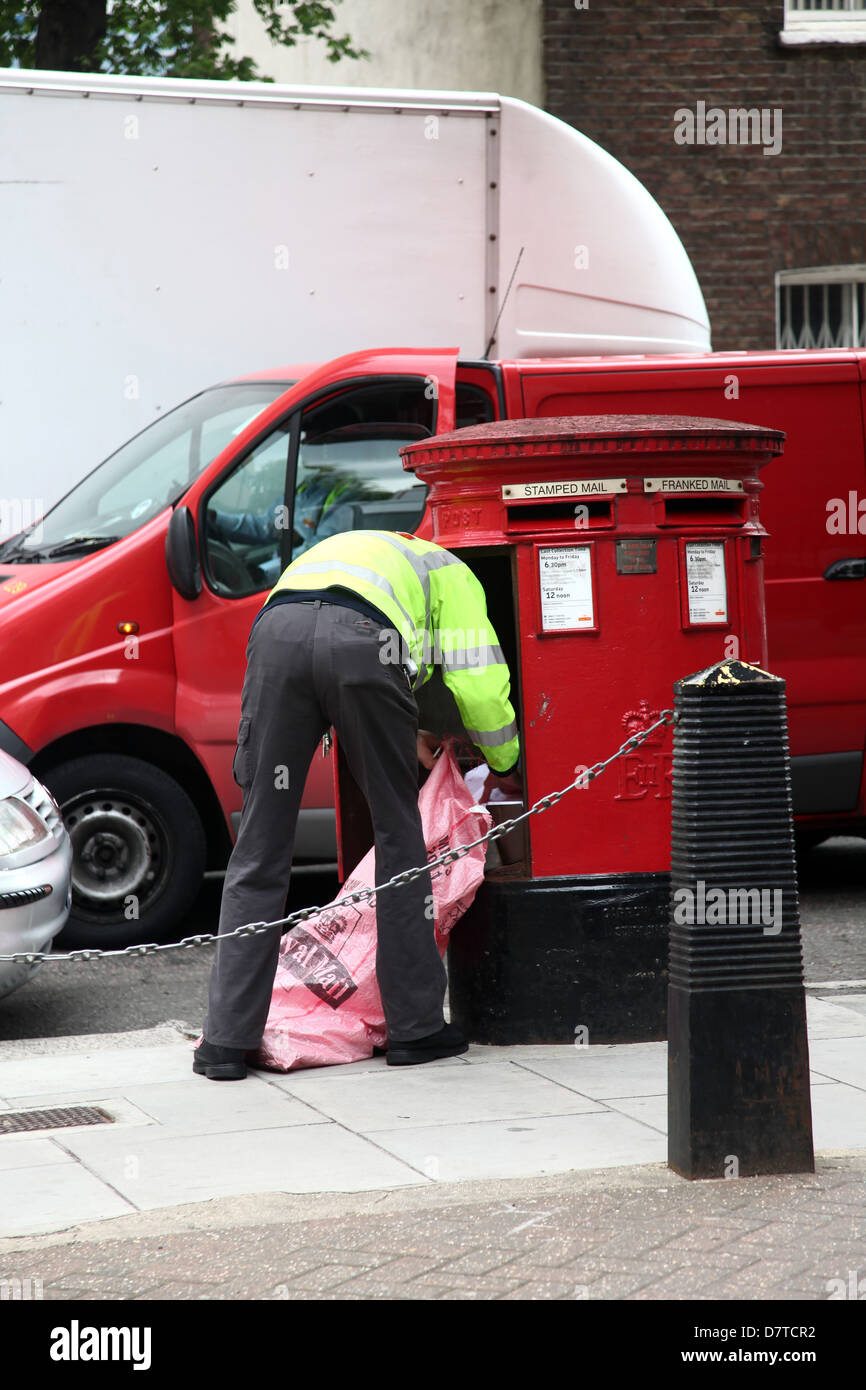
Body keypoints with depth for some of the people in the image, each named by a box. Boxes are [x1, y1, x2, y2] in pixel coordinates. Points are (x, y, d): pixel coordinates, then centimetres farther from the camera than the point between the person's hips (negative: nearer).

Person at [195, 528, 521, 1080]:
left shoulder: (346, 548, 48)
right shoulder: (449, 572, 32)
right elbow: (478, 683, 18)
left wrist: (409, 735, 53)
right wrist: (507, 763, 35)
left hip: (276, 628, 4)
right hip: (363, 640, -3)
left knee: (259, 850, 8)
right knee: (399, 834, 14)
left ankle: (226, 1043, 6)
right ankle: (416, 1028, 18)